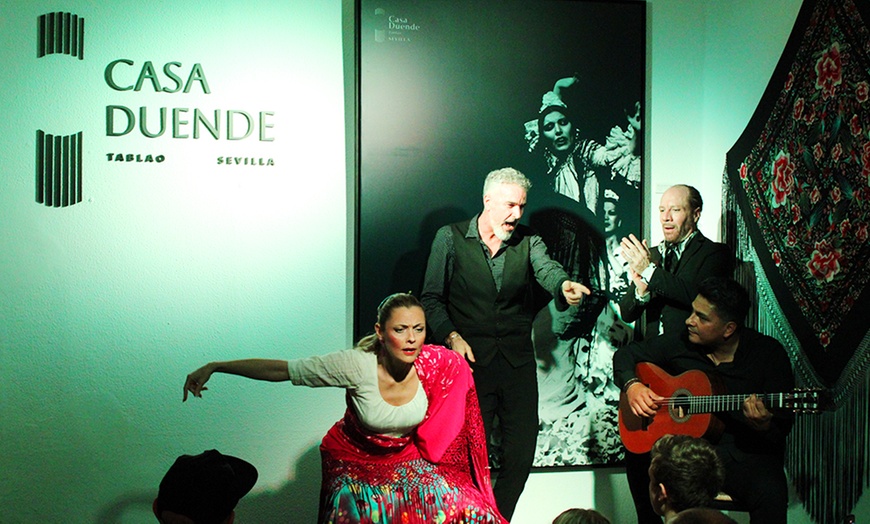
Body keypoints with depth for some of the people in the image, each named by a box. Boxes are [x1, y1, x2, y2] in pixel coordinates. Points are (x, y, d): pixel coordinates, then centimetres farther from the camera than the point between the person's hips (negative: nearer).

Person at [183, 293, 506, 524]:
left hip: (407, 459, 3)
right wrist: (214, 367, -24)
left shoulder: (438, 365, -20)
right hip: (358, 464, -2)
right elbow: (280, 369, -25)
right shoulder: (356, 366, -28)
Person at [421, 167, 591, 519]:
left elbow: (547, 269, -14)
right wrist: (451, 337, -12)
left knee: (522, 450, 5)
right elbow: (432, 298, 3)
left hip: (518, 360, 3)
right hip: (471, 358, -3)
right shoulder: (450, 238, 2)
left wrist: (564, 286, -37)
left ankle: (498, 518, 25)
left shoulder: (528, 242, 7)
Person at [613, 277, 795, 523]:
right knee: (639, 461, -24)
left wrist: (763, 426, -28)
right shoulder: (681, 344, 4)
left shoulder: (768, 353, -5)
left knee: (770, 492, -36)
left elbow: (783, 427, -4)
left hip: (746, 454, -4)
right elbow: (627, 354, 16)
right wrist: (632, 385, -6)